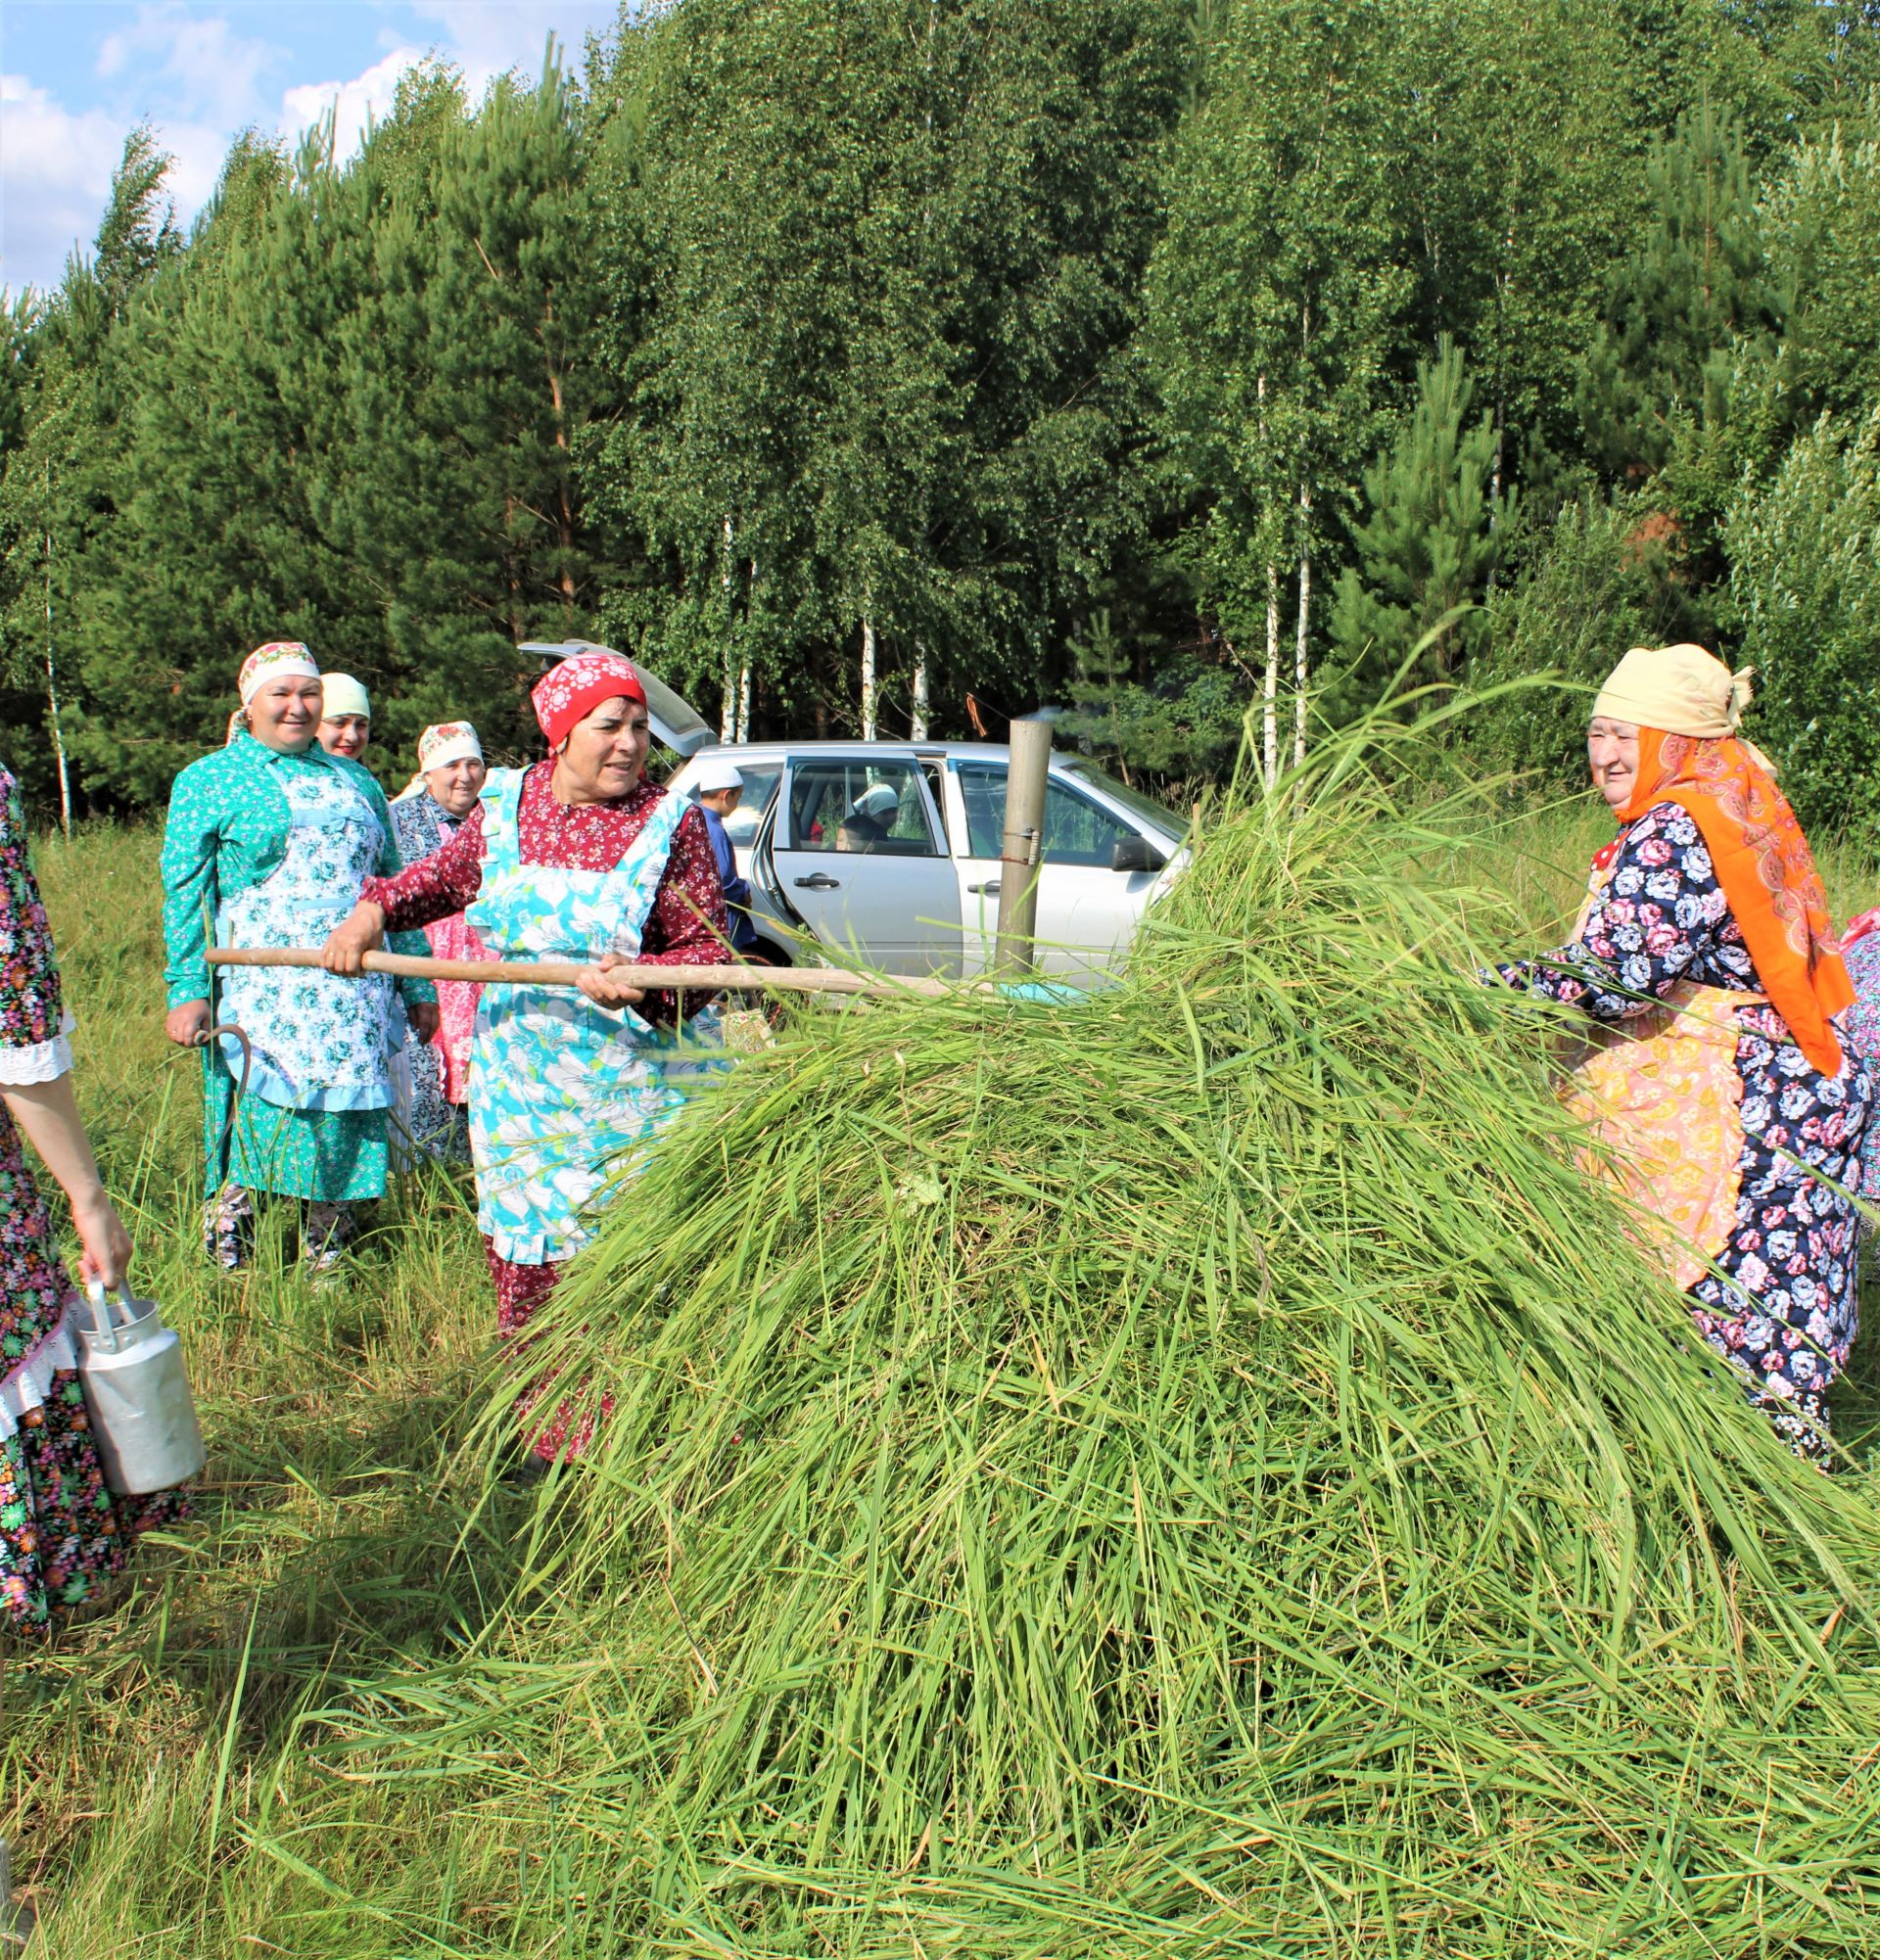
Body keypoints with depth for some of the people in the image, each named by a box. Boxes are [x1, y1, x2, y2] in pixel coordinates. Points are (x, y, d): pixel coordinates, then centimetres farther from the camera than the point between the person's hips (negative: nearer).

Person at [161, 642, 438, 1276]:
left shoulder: (356, 782, 18)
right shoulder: (207, 781, 7)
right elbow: (184, 894, 1)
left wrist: (418, 986, 16)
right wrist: (186, 990, -9)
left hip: (354, 1001, 4)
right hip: (259, 998, -3)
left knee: (343, 1137, 3)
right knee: (254, 1132, -6)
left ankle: (327, 1272, 14)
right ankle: (229, 1274, 6)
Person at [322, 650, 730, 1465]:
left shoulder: (671, 822, -6)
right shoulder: (505, 808, 5)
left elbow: (709, 952, -8)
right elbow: (444, 877, 24)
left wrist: (641, 982, -26)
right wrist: (375, 908, 7)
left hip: (634, 1086, -4)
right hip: (520, 1084, 4)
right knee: (526, 1262, 10)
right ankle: (553, 1437, 25)